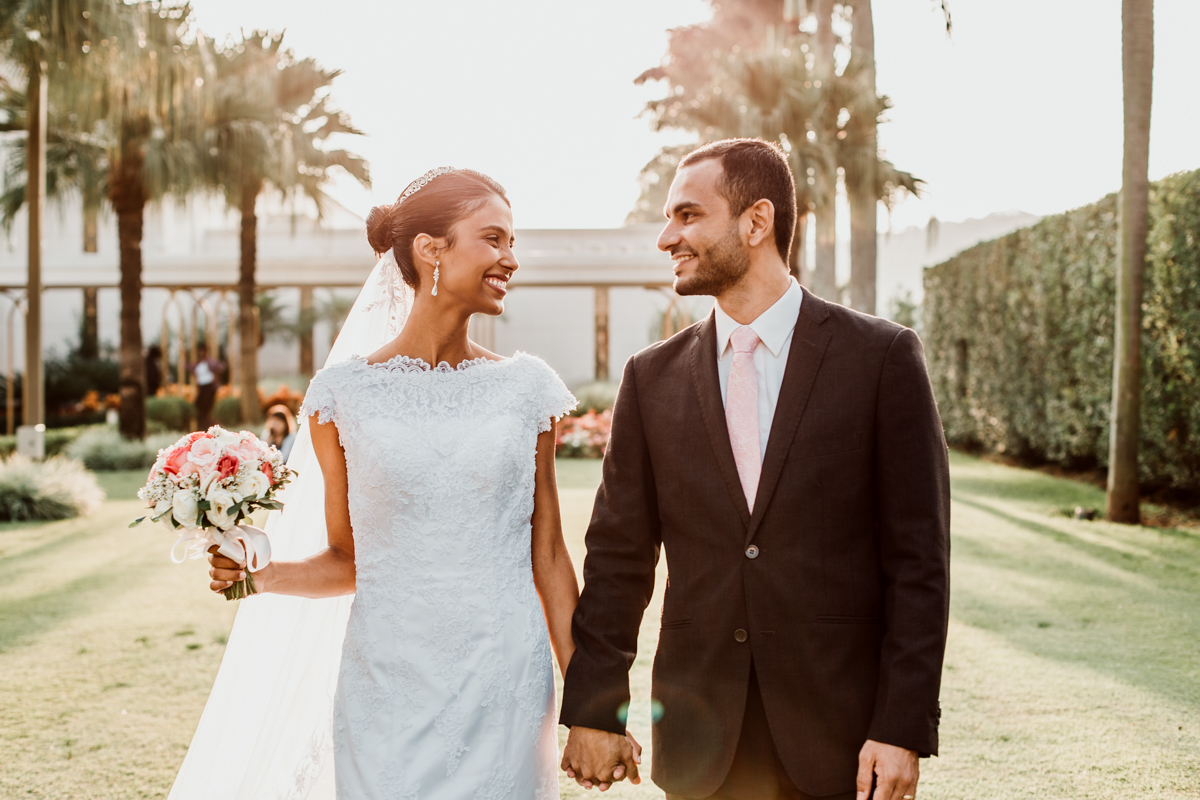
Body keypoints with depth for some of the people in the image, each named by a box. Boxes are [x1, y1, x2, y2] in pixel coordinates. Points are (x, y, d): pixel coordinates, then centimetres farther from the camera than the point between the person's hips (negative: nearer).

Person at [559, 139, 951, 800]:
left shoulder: (882, 357, -4)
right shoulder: (653, 378, 5)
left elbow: (919, 557, -5)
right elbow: (619, 555, 6)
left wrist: (902, 727, -10)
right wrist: (595, 709, 1)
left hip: (839, 738, -2)